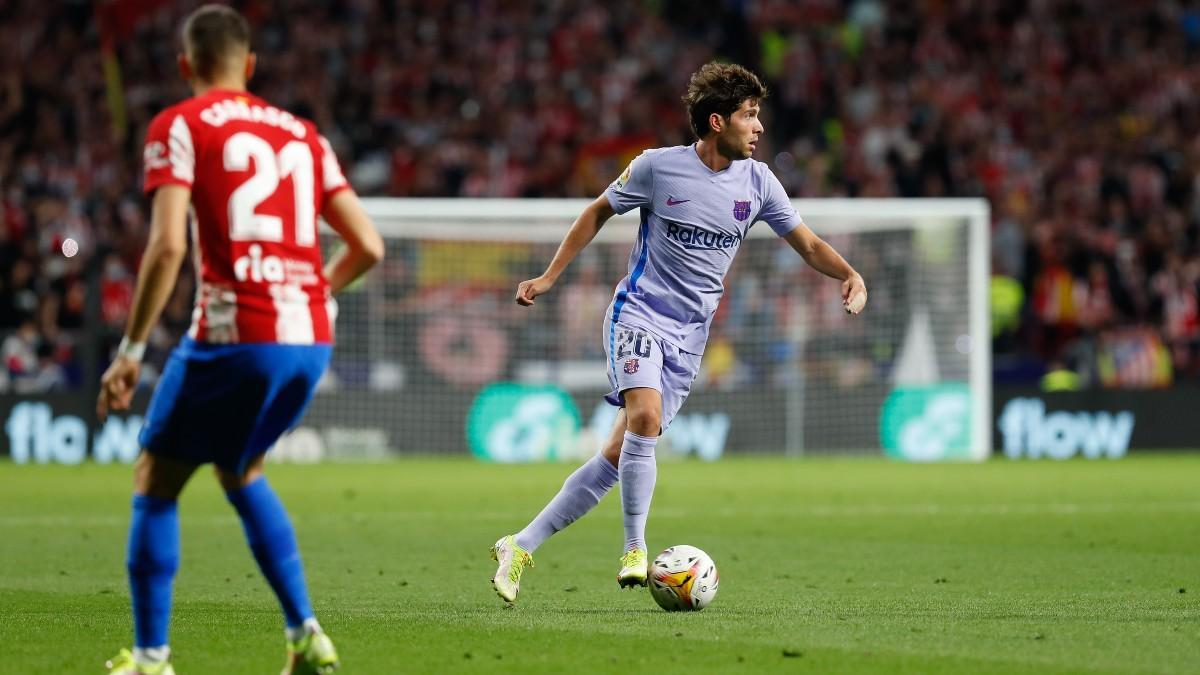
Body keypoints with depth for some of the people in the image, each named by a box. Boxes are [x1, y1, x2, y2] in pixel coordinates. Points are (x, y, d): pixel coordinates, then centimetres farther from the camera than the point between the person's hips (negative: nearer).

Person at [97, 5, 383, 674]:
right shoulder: (302, 134, 16)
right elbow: (368, 245, 14)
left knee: (156, 483, 10)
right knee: (241, 472, 27)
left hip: (235, 336, -6)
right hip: (312, 339, 6)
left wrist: (130, 350, -7)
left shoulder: (180, 126, 0)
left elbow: (168, 246, -12)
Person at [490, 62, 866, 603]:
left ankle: (520, 547, 9)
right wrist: (549, 277, 5)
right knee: (645, 417, -30)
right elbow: (599, 212, 8)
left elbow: (808, 244, 9)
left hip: (690, 334, 4)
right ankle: (635, 550, -18)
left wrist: (850, 275, -11)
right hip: (639, 311, -4)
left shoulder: (757, 181, 2)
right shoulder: (658, 167, -7)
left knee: (620, 455, 0)